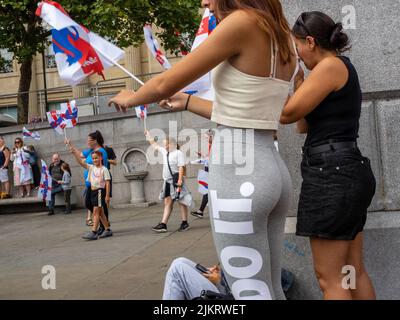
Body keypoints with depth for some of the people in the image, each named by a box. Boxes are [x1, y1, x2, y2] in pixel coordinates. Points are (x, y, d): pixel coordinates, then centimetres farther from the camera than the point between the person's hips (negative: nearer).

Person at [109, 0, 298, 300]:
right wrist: (187, 102, 28)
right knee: (271, 290, 18)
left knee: (252, 293, 1)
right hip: (272, 171, 9)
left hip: (238, 176, -9)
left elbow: (165, 84, -7)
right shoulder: (283, 38, 12)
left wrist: (129, 98, 13)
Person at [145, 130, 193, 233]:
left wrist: (180, 179, -24)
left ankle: (185, 223, 7)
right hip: (167, 181, 8)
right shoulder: (164, 152, 16)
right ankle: (163, 224, 0)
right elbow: (154, 144, 31)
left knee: (181, 201, 0)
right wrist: (148, 135, 36)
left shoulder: (178, 153, -7)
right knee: (167, 202, 3)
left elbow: (181, 167, -16)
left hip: (176, 181, -8)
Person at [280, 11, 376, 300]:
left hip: (331, 172, -10)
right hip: (346, 172, 10)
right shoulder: (342, 68, 20)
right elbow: (305, 125, 21)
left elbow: (286, 114, -12)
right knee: (354, 271, 14)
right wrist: (299, 83, 20)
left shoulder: (330, 65, -10)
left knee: (329, 277, -4)